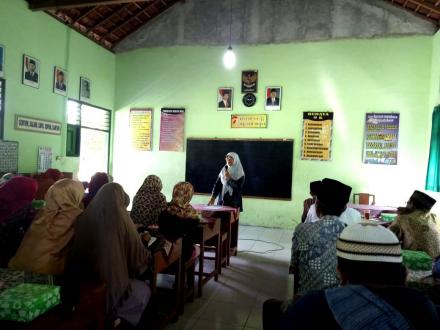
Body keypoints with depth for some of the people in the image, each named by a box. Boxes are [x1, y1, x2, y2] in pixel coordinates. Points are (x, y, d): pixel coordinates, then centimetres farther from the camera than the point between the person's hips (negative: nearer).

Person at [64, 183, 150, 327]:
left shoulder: (84, 219, -6)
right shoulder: (122, 221, -17)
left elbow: (76, 254, 11)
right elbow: (140, 258, -6)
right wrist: (143, 240, 15)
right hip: (110, 291, -5)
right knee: (144, 290, 25)